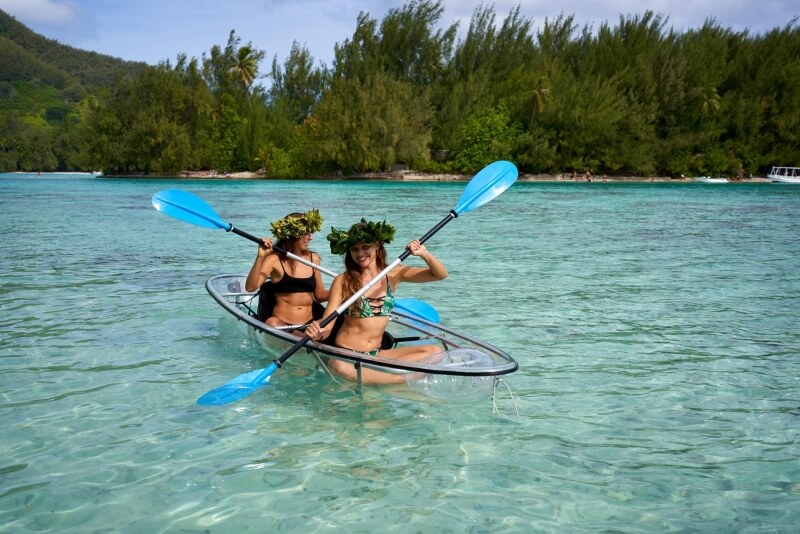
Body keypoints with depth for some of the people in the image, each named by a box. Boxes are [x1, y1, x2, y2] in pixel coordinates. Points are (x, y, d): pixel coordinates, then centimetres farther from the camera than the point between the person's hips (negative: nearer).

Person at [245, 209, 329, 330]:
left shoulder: (313, 258, 9)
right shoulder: (275, 260, -5)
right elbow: (250, 287, -18)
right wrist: (260, 257, -26)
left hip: (309, 324, 3)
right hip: (281, 324, -3)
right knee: (272, 323, -35)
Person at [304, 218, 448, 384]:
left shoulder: (393, 274, 5)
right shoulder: (342, 281, -3)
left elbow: (440, 274, 3)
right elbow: (327, 326, -8)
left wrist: (424, 254, -17)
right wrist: (318, 333, -32)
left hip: (376, 354, 4)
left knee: (435, 351, -15)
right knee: (339, 366, -40)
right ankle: (405, 378, -25)